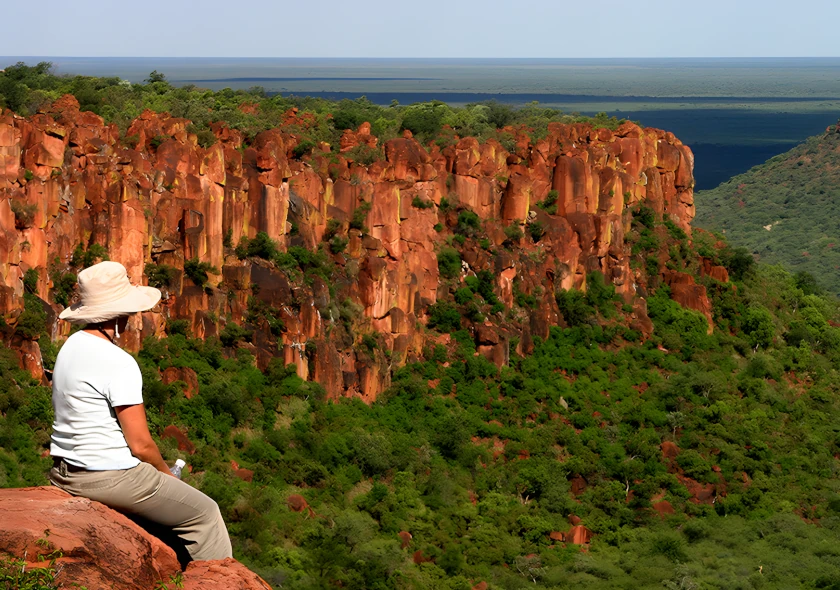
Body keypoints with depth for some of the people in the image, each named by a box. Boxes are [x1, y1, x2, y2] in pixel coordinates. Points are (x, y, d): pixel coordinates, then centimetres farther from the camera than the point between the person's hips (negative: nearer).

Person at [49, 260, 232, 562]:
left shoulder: (71, 346, 7)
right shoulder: (118, 363, -20)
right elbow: (140, 444, -20)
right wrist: (165, 472, 1)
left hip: (64, 474, 10)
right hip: (111, 477, -9)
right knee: (204, 513, 5)